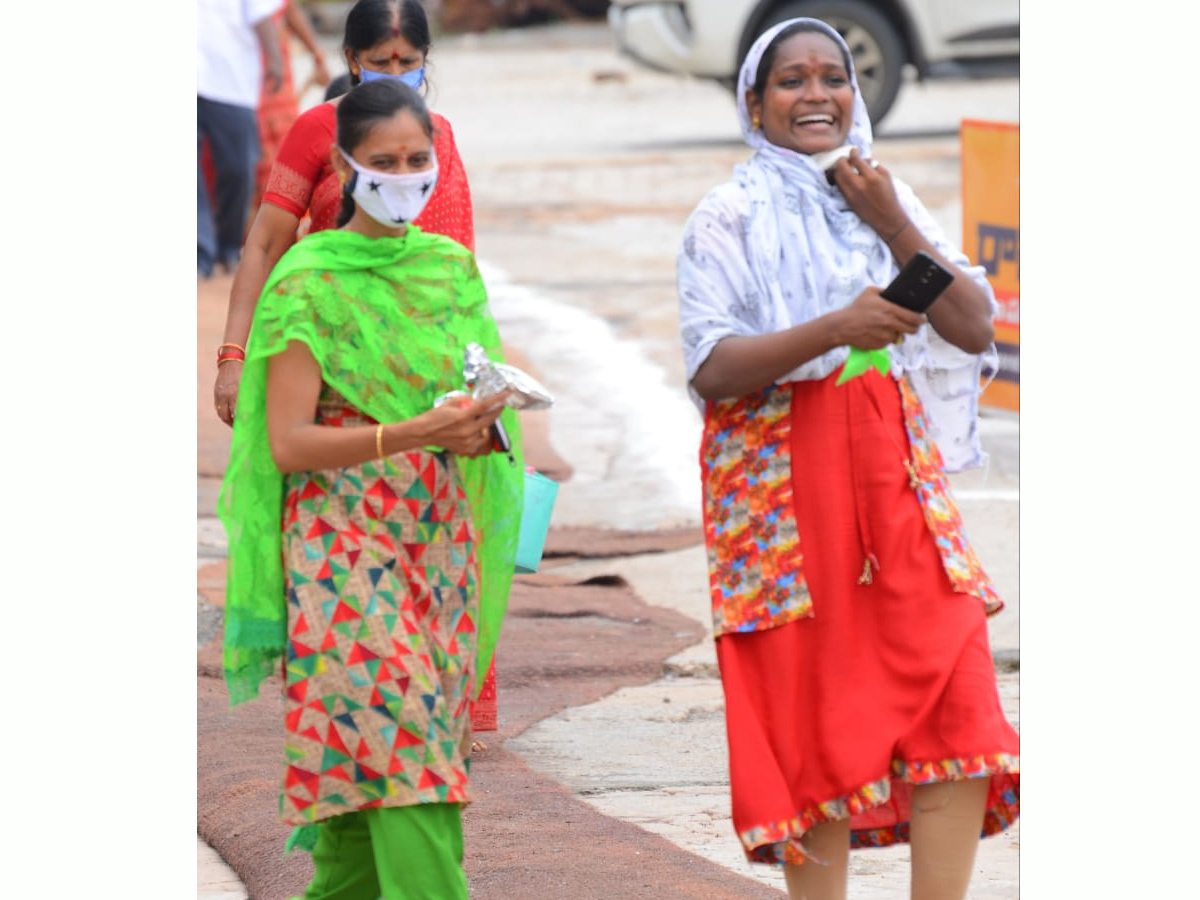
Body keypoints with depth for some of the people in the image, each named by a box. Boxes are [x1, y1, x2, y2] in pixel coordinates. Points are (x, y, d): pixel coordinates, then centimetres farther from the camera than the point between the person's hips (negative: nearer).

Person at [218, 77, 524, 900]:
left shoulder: (452, 267, 11)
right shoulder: (310, 280, -6)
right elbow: (288, 442, -12)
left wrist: (479, 426, -6)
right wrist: (418, 433, -23)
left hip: (438, 538, 5)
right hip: (347, 544, -5)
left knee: (357, 747, 4)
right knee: (400, 741, -15)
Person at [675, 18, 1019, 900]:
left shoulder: (891, 197, 14)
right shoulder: (729, 218, 1)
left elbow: (975, 328, 4)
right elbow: (712, 369, -10)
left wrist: (892, 225, -7)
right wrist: (835, 329, -22)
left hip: (900, 473, 3)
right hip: (784, 486, -3)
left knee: (958, 711, -8)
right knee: (813, 728, -2)